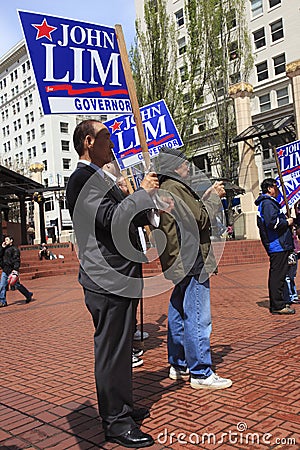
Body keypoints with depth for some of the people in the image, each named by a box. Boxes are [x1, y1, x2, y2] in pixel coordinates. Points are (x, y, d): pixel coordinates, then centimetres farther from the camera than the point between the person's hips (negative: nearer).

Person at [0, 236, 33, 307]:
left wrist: (16, 269, -26)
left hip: (12, 270, -7)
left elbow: (17, 260, -16)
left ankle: (28, 295, 22)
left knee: (17, 285, 3)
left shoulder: (14, 249, -8)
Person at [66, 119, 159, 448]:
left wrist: (152, 208, 13)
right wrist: (142, 192, -15)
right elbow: (111, 218, -26)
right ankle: (116, 423, 13)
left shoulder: (98, 179, 20)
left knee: (119, 348, 20)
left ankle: (122, 407, 35)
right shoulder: (83, 179, -13)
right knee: (111, 351, 0)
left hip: (118, 279, 11)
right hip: (107, 281, -11)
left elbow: (125, 219, 24)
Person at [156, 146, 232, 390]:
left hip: (177, 264, 11)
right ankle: (200, 374, 1)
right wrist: (213, 197, -4)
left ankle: (178, 365, 26)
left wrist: (206, 198, 17)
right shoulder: (174, 189, -13)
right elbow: (200, 219, -17)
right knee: (197, 318, -6)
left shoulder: (164, 189, 19)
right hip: (191, 262, -11)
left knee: (178, 315, 15)